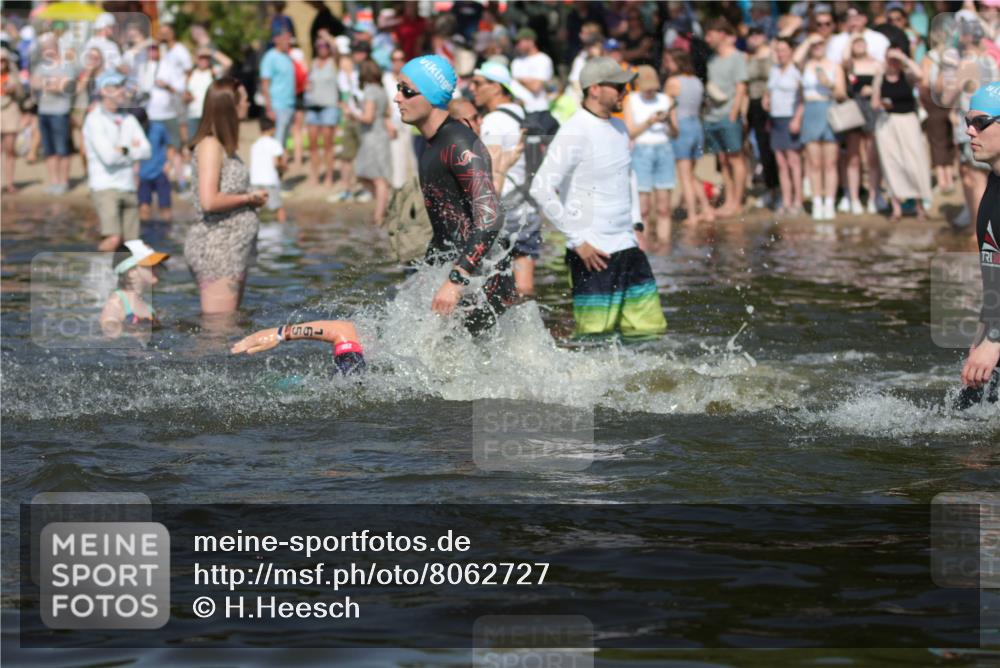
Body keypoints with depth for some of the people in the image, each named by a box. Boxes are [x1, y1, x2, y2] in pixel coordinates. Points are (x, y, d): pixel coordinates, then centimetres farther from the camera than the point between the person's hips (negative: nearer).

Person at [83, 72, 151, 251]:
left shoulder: (128, 119, 12)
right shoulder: (94, 120, -8)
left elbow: (146, 151, 4)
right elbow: (108, 156, -17)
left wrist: (120, 150, -9)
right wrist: (131, 148, 0)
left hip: (128, 187, 6)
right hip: (105, 187, -6)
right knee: (113, 239, -26)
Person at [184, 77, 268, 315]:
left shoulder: (224, 146, 15)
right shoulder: (210, 146, -14)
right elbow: (209, 201, -23)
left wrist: (252, 198, 7)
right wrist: (249, 198, -12)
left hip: (233, 248, 10)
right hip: (216, 248, -10)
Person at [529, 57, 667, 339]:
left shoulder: (619, 129, 12)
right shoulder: (575, 133, -14)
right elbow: (542, 189, -20)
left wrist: (636, 223, 16)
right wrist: (578, 240, -18)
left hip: (627, 248, 8)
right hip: (593, 253, -8)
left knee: (650, 329, 7)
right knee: (596, 339, -9)